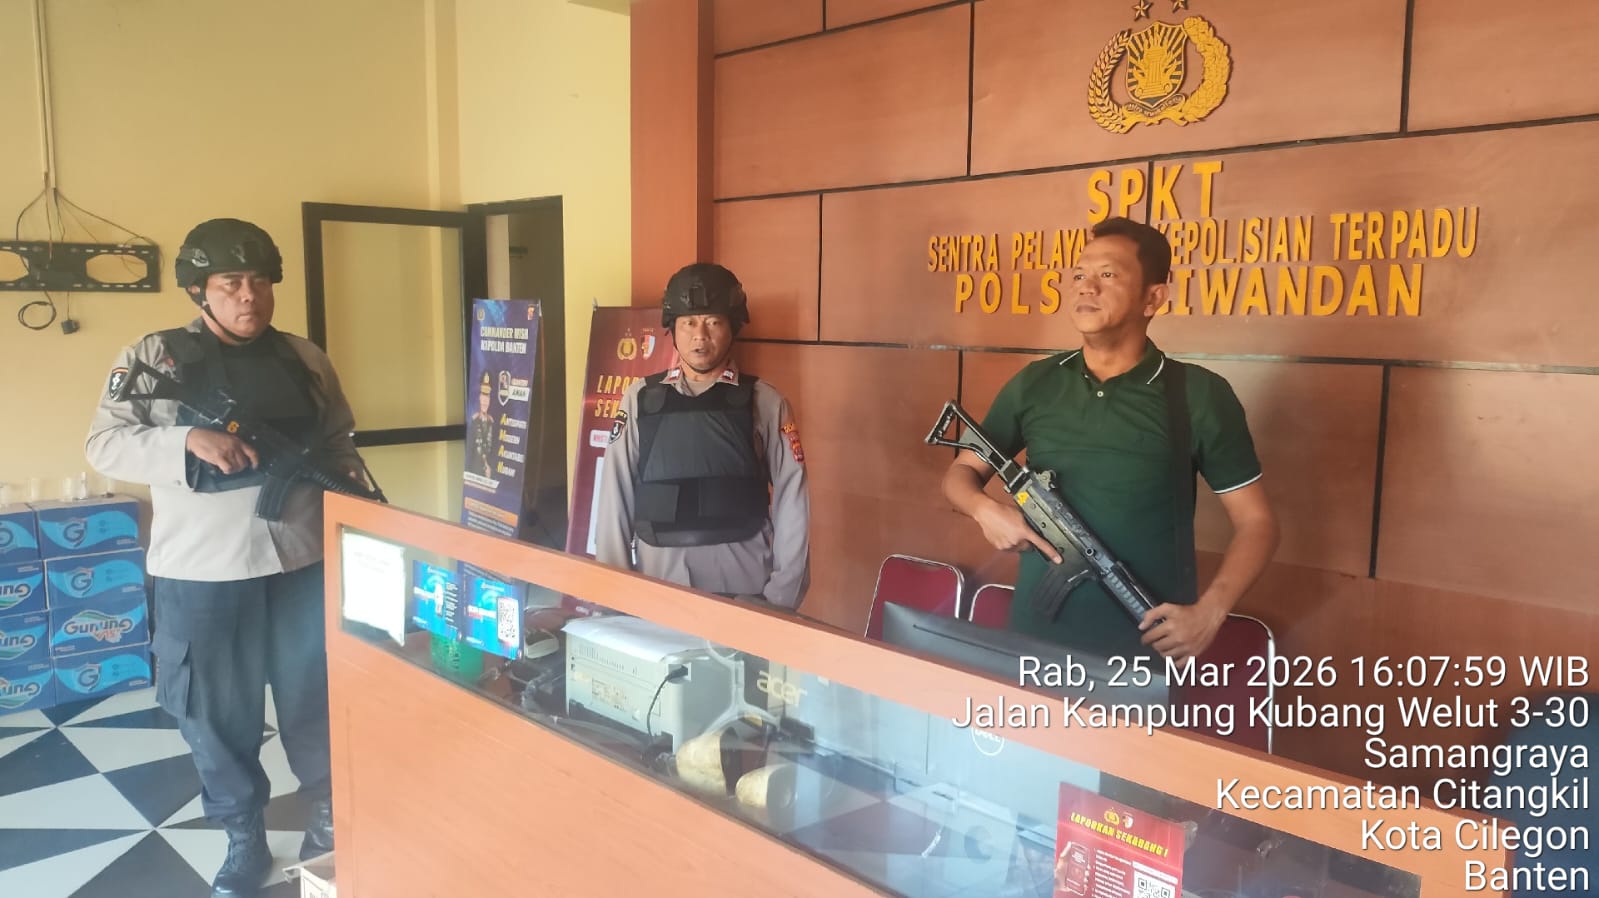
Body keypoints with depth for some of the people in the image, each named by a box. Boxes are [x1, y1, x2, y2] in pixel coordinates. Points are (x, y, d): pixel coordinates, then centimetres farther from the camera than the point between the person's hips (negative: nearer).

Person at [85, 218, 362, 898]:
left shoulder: (304, 359, 7)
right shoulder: (154, 357, -2)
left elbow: (337, 443, 14)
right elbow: (104, 445, -7)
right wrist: (188, 439, -23)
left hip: (302, 559, 2)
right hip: (200, 568, -2)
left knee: (315, 694, 11)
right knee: (217, 712, 9)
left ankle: (329, 817, 31)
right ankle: (244, 842, 28)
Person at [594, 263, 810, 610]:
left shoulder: (765, 403, -1)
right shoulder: (640, 399, 3)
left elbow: (791, 503, -2)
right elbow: (615, 497, 4)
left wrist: (782, 597, -5)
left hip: (743, 585, -1)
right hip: (657, 584, 1)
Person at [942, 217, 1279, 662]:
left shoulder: (1200, 395, -5)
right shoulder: (1033, 384, 3)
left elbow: (1257, 522, -1)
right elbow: (961, 471, 12)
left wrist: (1209, 612, -15)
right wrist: (984, 508, -10)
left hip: (1151, 645, -2)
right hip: (1036, 634, 3)